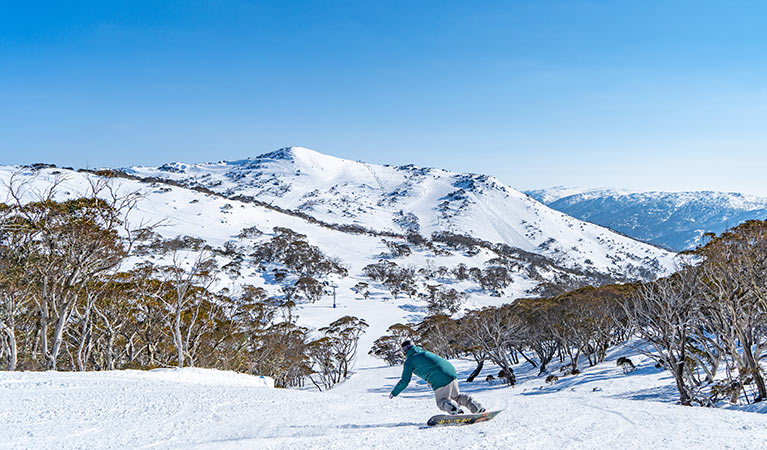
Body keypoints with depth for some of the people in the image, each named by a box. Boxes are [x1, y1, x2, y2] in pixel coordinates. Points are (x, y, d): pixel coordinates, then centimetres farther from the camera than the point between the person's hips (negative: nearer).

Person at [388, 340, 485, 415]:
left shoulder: (409, 361, 6)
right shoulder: (425, 352, 26)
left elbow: (405, 381, 7)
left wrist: (393, 393, 21)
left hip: (440, 380, -7)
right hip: (451, 371, 7)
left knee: (442, 401, 11)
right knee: (456, 396, 24)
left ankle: (454, 408, -20)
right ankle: (477, 407, 6)